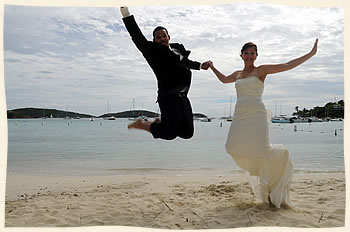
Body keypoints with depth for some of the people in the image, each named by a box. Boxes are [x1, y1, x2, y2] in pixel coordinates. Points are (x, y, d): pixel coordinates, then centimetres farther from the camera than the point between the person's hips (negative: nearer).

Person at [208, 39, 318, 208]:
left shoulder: (261, 70, 5)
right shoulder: (237, 74, 19)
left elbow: (287, 66, 1)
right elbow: (223, 79, 40)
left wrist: (311, 53, -3)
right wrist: (212, 68, 45)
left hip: (257, 115, -5)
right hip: (240, 115, 5)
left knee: (261, 150, -18)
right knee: (233, 148, -9)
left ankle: (280, 154, 18)